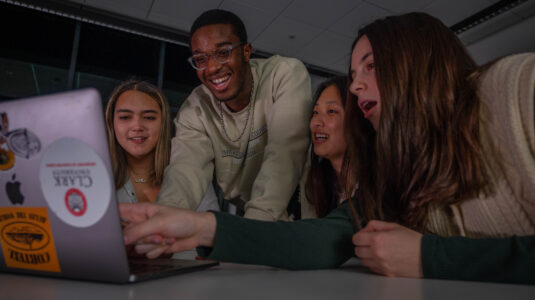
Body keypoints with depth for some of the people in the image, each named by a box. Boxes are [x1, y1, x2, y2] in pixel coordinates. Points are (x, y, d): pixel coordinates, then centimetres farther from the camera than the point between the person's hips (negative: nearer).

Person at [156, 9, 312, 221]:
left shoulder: (286, 74, -14)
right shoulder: (195, 110, -7)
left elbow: (284, 155, -25)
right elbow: (187, 168, -22)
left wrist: (258, 218, -36)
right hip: (236, 215, 3)